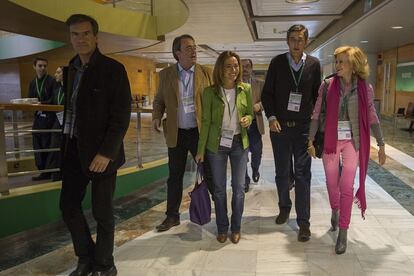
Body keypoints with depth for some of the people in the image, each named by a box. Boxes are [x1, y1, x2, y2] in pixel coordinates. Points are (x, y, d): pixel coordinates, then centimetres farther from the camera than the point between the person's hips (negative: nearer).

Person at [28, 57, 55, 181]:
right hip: (38, 118, 6)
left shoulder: (52, 81, -5)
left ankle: (49, 171, 6)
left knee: (48, 145, -3)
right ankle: (42, 171, 15)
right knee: (38, 146, 7)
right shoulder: (32, 83, 16)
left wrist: (41, 104, -21)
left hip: (49, 118, -6)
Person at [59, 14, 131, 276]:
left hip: (100, 152, -6)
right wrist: (66, 145, 6)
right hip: (73, 150, 6)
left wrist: (106, 152, -18)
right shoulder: (72, 69, 12)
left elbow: (121, 116, -13)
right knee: (68, 206, 11)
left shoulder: (113, 69, -8)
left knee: (102, 212, 5)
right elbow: (71, 110, 13)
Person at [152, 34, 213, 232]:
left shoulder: (206, 73, 1)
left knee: (210, 173, 3)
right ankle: (172, 216, 25)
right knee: (174, 177, 11)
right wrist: (157, 117, -6)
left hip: (200, 132, -1)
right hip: (176, 134, 2)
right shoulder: (166, 74, 4)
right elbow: (159, 99, 13)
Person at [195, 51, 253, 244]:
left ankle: (236, 228, 24)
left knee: (239, 188, 6)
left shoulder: (246, 89, -3)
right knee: (219, 188, 9)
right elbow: (206, 121, -4)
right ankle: (222, 228, 26)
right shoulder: (210, 92, -7)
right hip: (217, 143, -1)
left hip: (239, 143, 1)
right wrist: (201, 150, -3)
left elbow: (250, 113, 8)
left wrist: (247, 119, -17)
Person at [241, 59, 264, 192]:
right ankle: (245, 179, 20)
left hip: (254, 124, 1)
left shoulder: (260, 84, 6)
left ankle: (255, 169, 40)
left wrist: (258, 105, -21)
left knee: (257, 151, 7)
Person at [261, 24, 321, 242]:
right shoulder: (277, 63, 0)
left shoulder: (313, 64, 2)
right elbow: (267, 93, 2)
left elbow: (317, 94, 7)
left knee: (302, 174, 1)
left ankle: (303, 221, 9)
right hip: (279, 126, 1)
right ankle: (284, 208, 34)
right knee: (281, 173, 13)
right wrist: (271, 117, -8)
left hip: (304, 127, 0)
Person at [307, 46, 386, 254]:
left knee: (346, 186, -4)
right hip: (330, 140, 1)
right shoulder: (327, 85, -5)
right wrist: (311, 140, -4)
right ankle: (335, 211, 45)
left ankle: (343, 233, 9)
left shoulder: (365, 88, -4)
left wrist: (381, 145, 5)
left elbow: (372, 118, 3)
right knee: (332, 183, 13)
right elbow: (316, 114, -2)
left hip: (353, 141, -1)